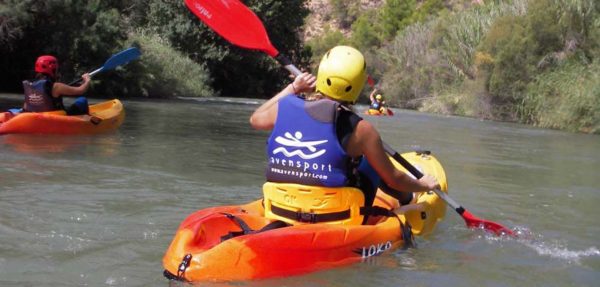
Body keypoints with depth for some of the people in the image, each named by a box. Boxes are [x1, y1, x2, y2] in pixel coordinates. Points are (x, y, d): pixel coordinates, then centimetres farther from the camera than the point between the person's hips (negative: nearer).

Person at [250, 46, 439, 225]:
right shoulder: (360, 129, -17)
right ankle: (405, 200, 46)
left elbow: (255, 119, 18)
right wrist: (423, 185, 18)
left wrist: (293, 87, 25)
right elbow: (393, 179, -2)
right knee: (372, 163, 19)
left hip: (281, 213, 4)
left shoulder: (284, 108, -8)